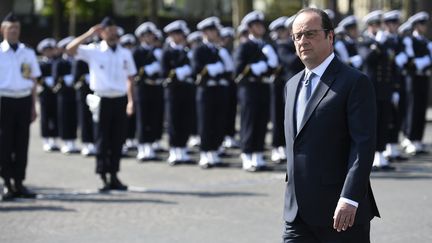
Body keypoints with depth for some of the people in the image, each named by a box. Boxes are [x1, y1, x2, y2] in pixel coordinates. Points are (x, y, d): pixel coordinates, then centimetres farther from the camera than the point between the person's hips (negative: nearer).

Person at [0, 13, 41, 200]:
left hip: (24, 101, 3)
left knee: (22, 143, 5)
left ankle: (19, 183, 13)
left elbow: (33, 81, 12)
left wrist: (33, 107, 9)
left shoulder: (28, 53, 9)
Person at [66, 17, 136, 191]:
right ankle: (103, 177, 5)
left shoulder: (125, 53, 9)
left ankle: (114, 175, 14)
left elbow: (130, 78, 12)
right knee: (102, 139, 0)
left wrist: (131, 101, 5)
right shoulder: (93, 51, -1)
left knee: (118, 140, 6)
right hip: (103, 100, -3)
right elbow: (70, 49, -13)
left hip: (120, 100, 3)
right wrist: (89, 34, -15)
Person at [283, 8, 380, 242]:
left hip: (342, 211, -7)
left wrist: (349, 198, -22)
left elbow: (364, 144, -15)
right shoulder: (293, 85, 17)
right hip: (298, 213, 7)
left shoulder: (354, 82, -8)